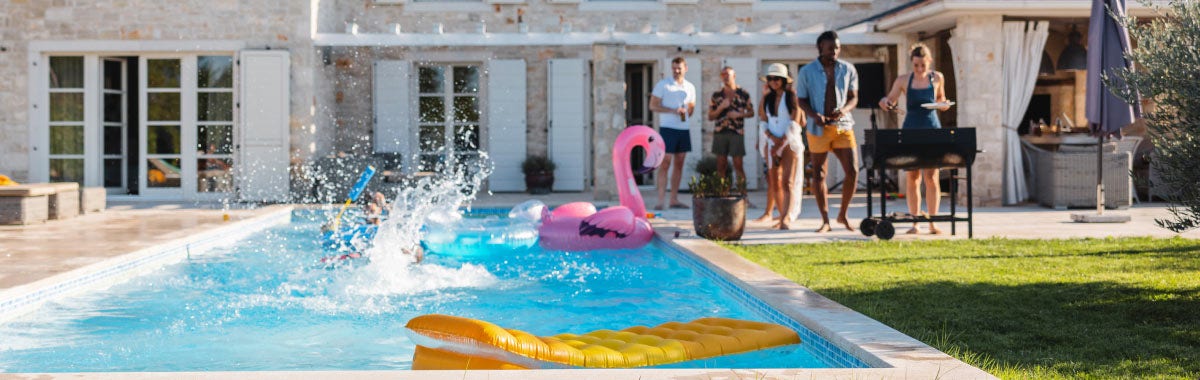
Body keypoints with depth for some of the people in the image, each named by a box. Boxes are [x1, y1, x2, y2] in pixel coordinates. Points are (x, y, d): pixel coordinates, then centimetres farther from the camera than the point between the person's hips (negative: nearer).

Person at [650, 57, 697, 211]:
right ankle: (660, 201, -10)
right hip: (667, 128, -5)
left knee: (679, 164, 7)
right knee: (665, 164, -9)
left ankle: (674, 199, 12)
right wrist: (673, 111, -16)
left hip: (684, 129, 5)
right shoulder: (663, 85, -2)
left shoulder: (690, 87, 13)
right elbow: (653, 106, -7)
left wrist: (685, 113, 9)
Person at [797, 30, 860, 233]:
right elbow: (802, 100, 4)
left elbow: (853, 97, 10)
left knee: (852, 171, -6)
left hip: (843, 125, 2)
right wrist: (814, 115, -15)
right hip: (818, 128, -1)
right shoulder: (807, 72, 1)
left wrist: (845, 110, -12)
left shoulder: (848, 70, 6)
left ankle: (843, 214, 12)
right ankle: (825, 220, 13)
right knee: (819, 174, 3)